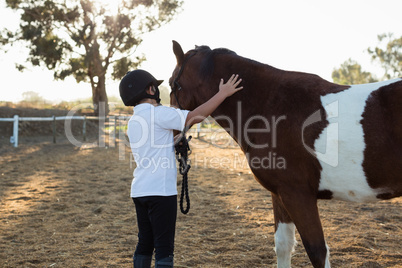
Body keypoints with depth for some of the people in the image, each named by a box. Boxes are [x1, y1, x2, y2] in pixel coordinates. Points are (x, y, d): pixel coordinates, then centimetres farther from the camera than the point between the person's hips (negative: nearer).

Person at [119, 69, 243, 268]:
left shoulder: (133, 120, 15)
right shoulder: (158, 113, -12)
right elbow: (194, 116, -16)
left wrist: (188, 122, 15)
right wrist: (223, 94, -9)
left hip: (139, 190, 8)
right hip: (161, 191, -8)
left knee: (144, 244, 15)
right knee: (164, 246, -2)